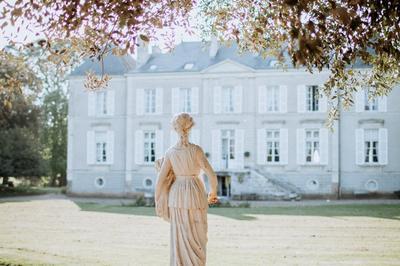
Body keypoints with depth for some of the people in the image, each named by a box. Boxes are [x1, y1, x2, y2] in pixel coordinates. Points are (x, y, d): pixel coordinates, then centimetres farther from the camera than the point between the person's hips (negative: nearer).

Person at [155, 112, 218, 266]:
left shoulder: (170, 152, -3)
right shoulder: (196, 150, -11)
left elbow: (161, 179, -3)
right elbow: (212, 175, -12)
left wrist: (160, 200, 11)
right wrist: (213, 193, 8)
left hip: (177, 197, 3)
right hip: (195, 197, -3)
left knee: (179, 241, 10)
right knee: (197, 241, 7)